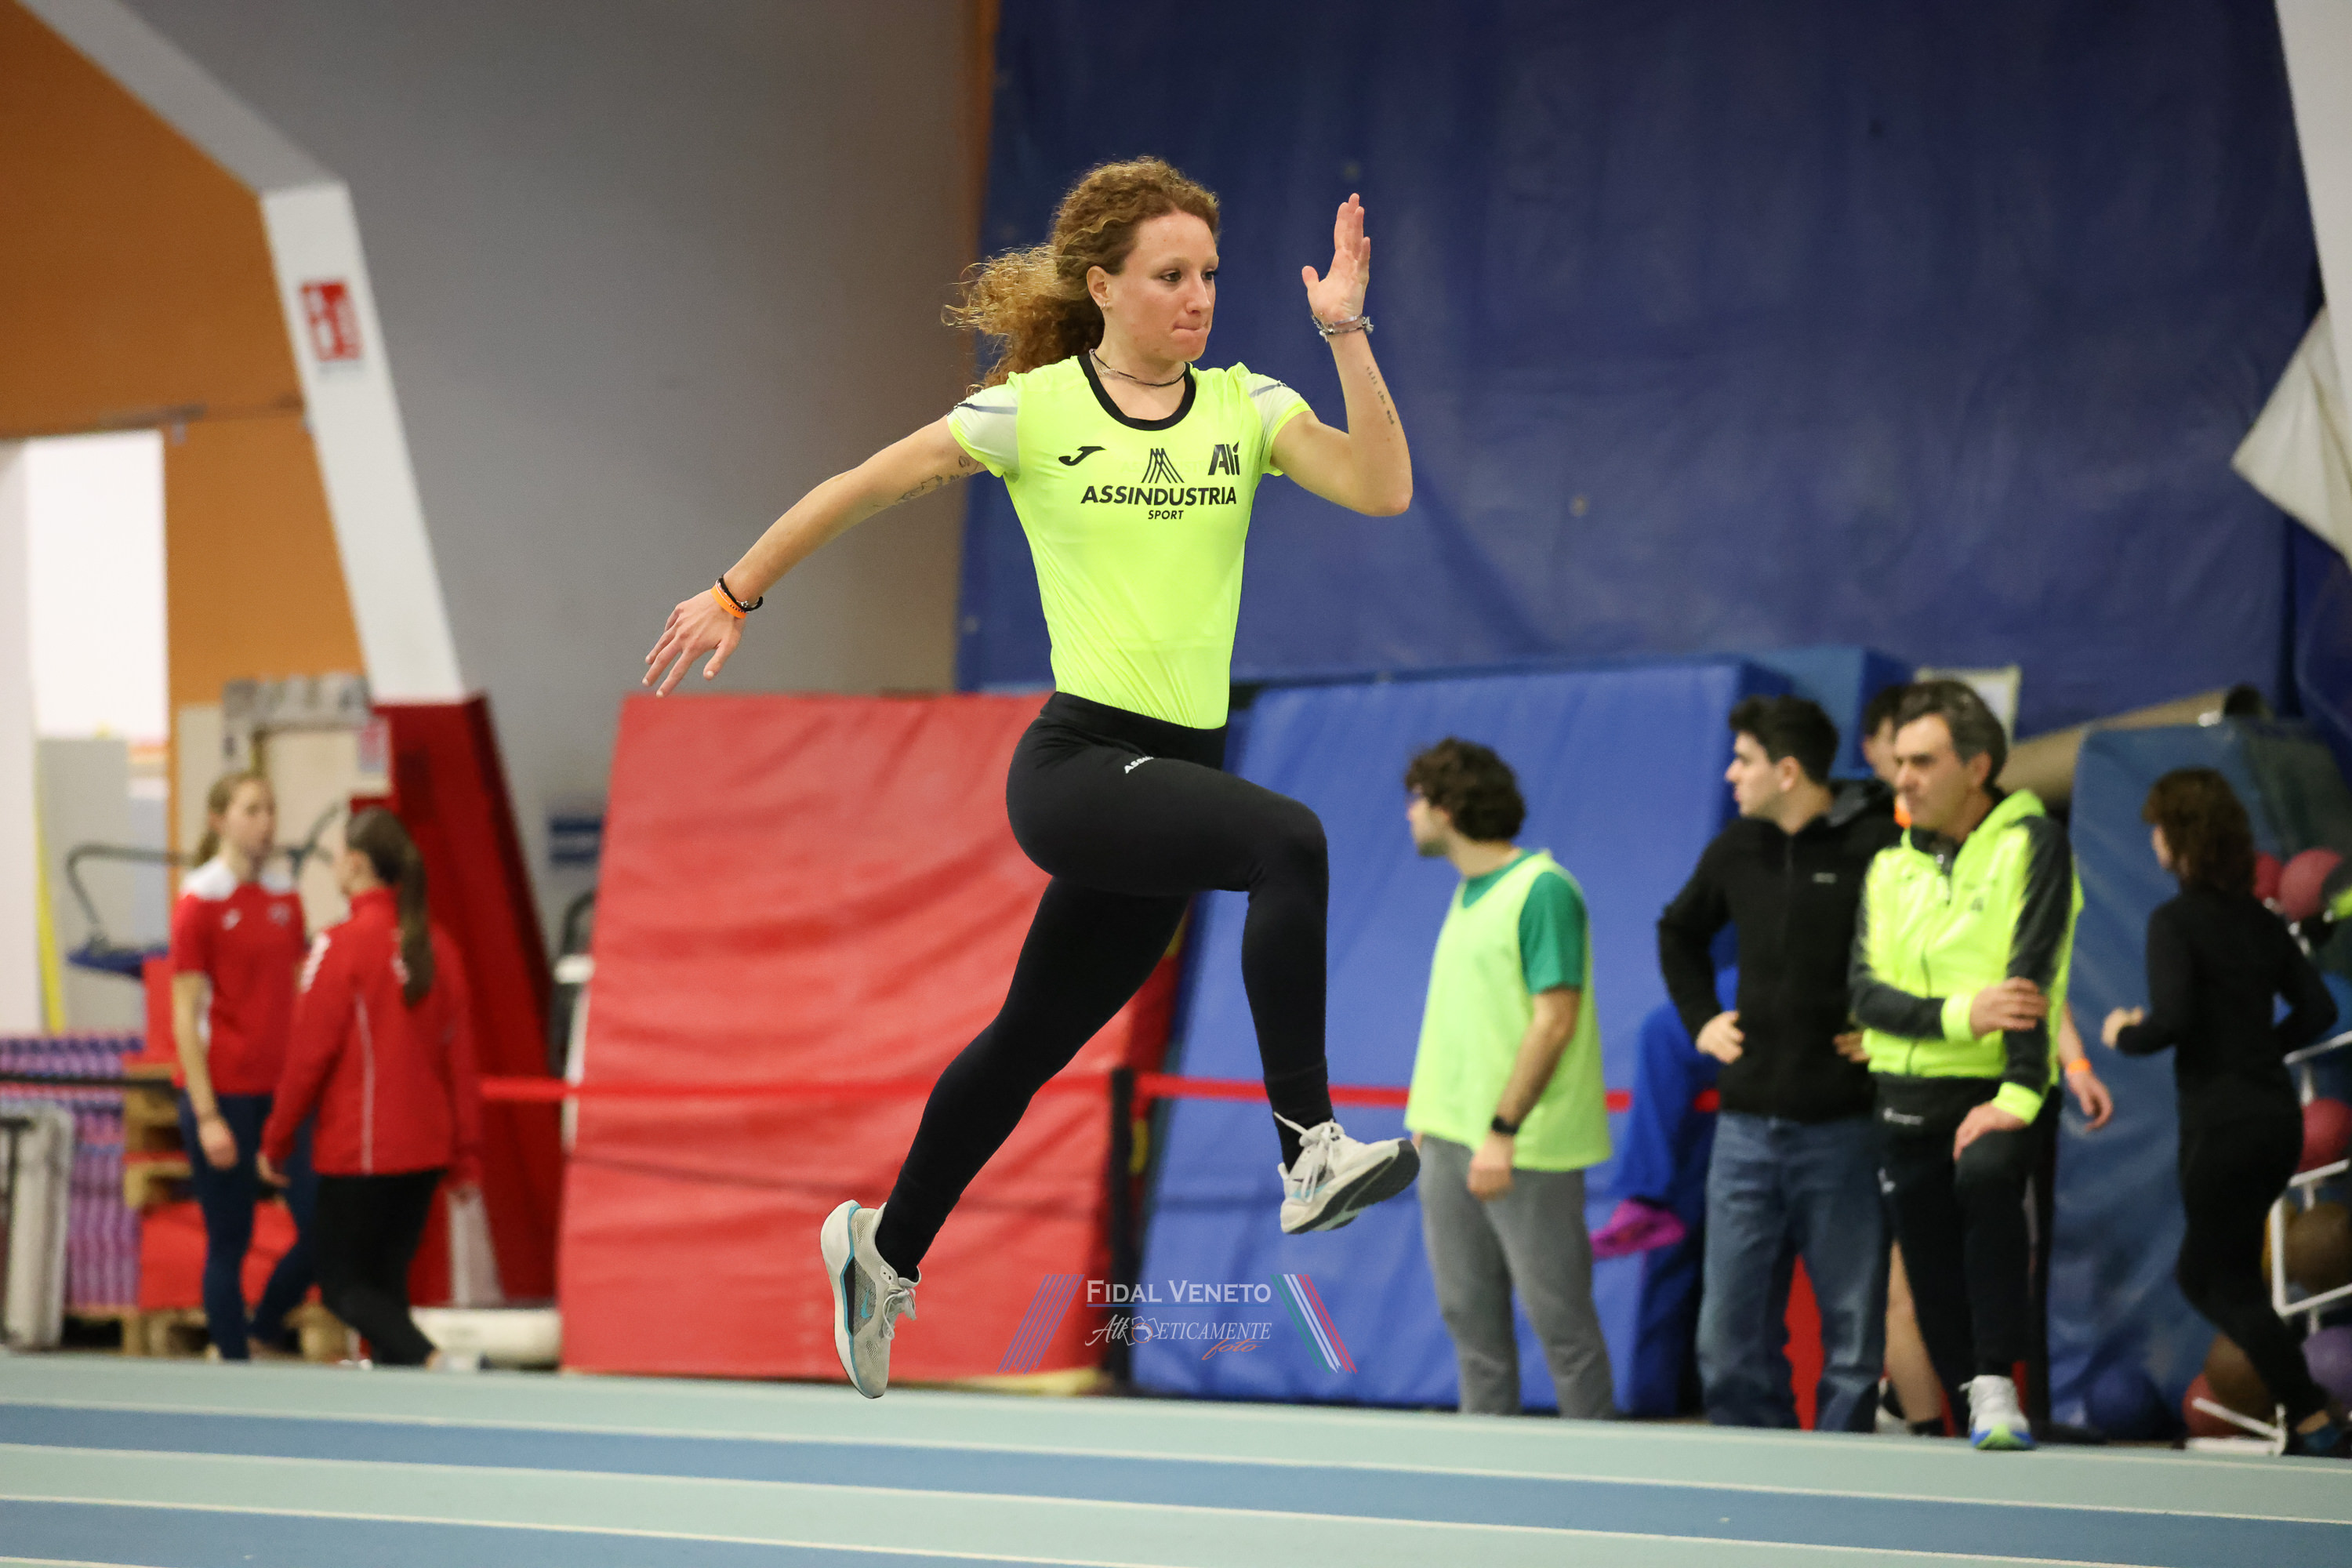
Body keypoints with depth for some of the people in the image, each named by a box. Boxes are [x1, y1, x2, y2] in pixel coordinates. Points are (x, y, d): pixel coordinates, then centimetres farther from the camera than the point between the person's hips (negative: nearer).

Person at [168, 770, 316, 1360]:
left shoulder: (285, 897, 9)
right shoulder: (200, 901, -7)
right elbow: (186, 1016, -8)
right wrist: (206, 1115, -13)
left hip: (285, 1090, 5)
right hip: (223, 1094, -5)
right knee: (230, 1242, 2)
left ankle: (263, 1328, 21)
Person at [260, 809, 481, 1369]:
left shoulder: (342, 945, -13)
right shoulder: (436, 944, 4)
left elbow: (310, 1054, -12)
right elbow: (461, 1058, 6)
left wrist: (276, 1141, 0)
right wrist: (467, 1154, 12)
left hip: (358, 1153, -6)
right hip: (425, 1149, 6)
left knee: (343, 1285, 2)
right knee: (387, 1282, 15)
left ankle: (433, 1361, -20)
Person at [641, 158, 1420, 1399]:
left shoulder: (1245, 406, 7)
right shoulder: (1032, 410, -2)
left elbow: (1381, 488, -7)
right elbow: (857, 491, 8)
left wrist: (1347, 333, -13)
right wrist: (732, 597, 14)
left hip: (1173, 774, 5)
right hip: (1076, 758, -5)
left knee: (1033, 1039, 16)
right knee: (1289, 842, -31)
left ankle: (887, 1249, 36)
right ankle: (1309, 1150, -30)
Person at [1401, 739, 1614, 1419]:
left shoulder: (1543, 891, -13)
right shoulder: (1468, 893, 15)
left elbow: (1554, 1020, -18)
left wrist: (1503, 1132, -21)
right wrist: (1427, 1117, 16)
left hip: (1525, 1150, -9)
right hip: (1450, 1140, 9)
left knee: (1560, 1319, -2)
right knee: (1471, 1316, 11)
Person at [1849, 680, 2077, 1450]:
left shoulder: (2031, 843, -4)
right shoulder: (1890, 866, 12)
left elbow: (2032, 975, -14)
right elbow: (1866, 991, 2)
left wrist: (2018, 1095, -24)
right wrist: (1960, 1014, -16)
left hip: (1995, 1095, -6)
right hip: (1908, 1097, 6)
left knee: (1985, 1174, -34)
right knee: (1933, 1280, 5)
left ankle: (1999, 1387, -31)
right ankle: (1975, 1415, 19)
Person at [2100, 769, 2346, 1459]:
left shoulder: (2175, 922, -11)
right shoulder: (2258, 920, 10)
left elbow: (2171, 1020, -21)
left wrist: (2123, 1035, -2)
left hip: (2221, 1121, -8)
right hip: (2277, 1113, 8)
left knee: (2228, 1285, 2)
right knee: (2201, 1273, 18)